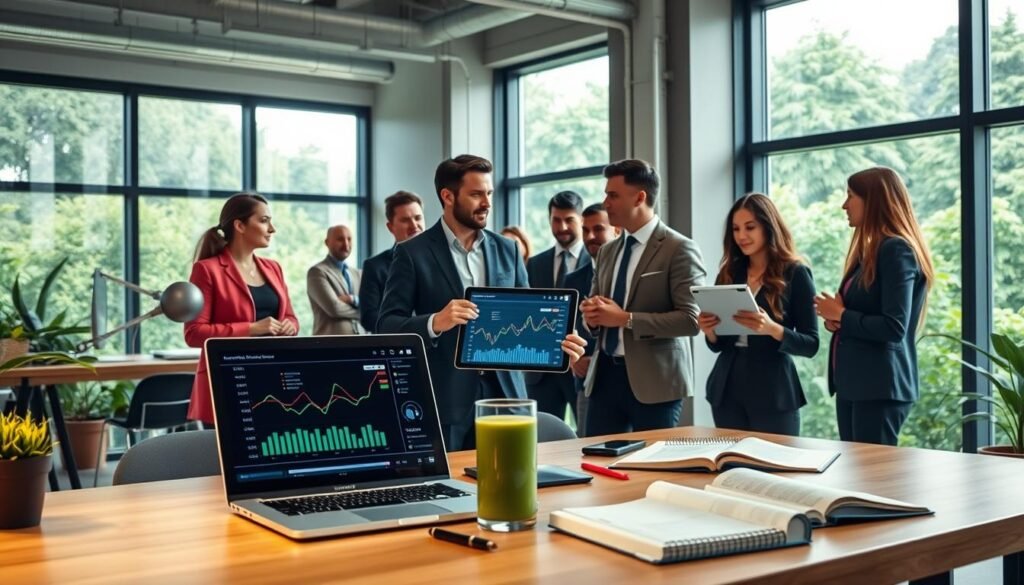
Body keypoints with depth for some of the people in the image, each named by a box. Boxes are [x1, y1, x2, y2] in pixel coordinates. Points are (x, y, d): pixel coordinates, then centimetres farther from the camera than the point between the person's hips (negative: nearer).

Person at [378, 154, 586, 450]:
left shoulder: (507, 249, 11)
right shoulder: (413, 252, -2)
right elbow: (388, 325, -7)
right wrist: (434, 322, -25)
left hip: (504, 392, 4)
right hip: (444, 398, -3)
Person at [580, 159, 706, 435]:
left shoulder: (679, 249, -7)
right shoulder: (607, 251, 14)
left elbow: (691, 319, -14)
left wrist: (626, 319, -18)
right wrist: (592, 314, -1)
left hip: (653, 379, -6)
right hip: (605, 374, 6)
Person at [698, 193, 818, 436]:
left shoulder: (795, 273, -3)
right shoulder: (729, 273, 9)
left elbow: (811, 344, -7)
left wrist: (772, 329, -22)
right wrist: (709, 330, -8)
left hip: (773, 392, -4)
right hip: (727, 389, 4)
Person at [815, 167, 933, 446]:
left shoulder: (897, 250, -12)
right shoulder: (870, 251, 17)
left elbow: (893, 328, -21)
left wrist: (841, 315, -8)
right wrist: (834, 318, 2)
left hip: (881, 387, -9)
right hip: (853, 382, 9)